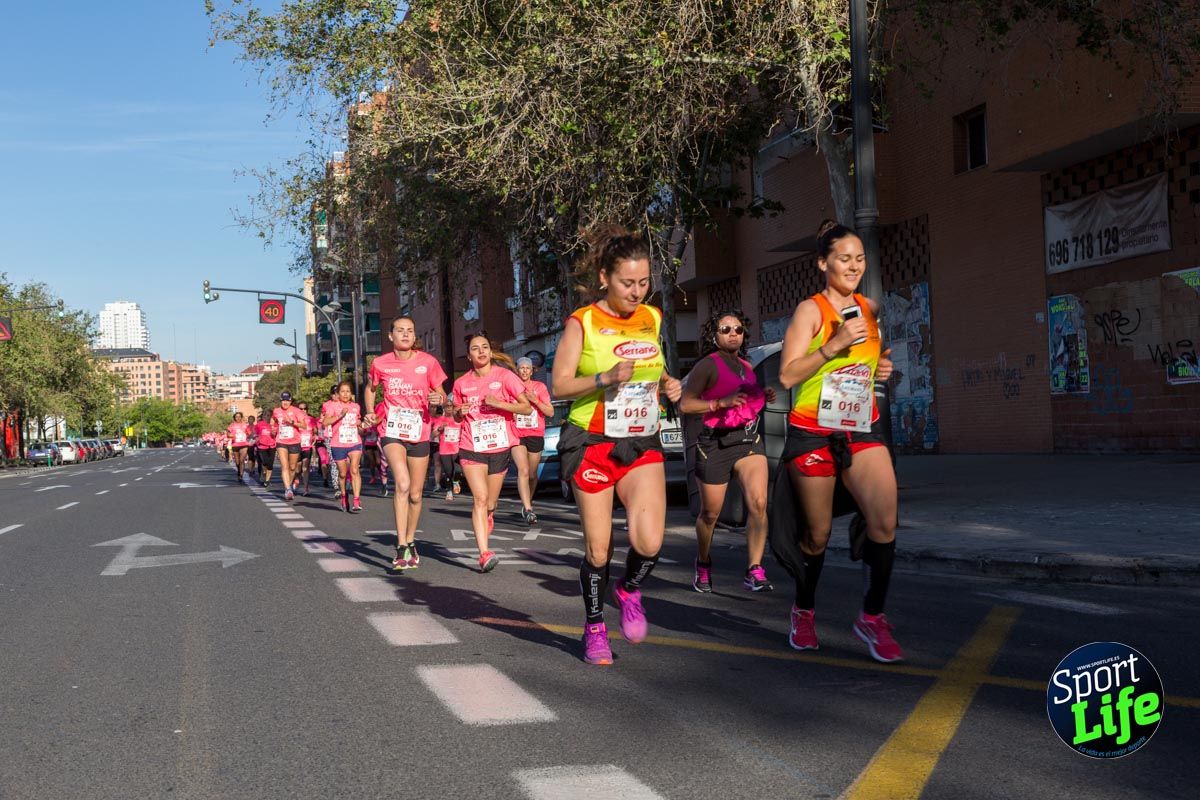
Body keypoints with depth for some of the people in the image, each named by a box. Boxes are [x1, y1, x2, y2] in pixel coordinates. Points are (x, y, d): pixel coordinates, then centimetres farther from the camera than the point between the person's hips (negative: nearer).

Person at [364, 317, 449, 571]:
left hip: (419, 434, 2)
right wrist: (371, 412, 5)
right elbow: (370, 388, 20)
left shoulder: (428, 362, -2)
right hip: (392, 432, -2)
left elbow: (441, 394, 5)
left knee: (416, 494, 10)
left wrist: (439, 399, -18)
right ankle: (402, 548, -22)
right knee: (402, 483, -24)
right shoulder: (380, 364, 0)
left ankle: (410, 542, 31)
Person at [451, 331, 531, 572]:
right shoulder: (461, 383, 4)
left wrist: (499, 403, -18)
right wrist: (460, 412, -5)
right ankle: (484, 553, -20)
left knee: (490, 504, 9)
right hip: (471, 448, 0)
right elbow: (456, 416, 18)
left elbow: (527, 408, -6)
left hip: (499, 447, 0)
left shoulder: (505, 376, -3)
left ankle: (488, 518, 45)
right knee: (480, 498, -15)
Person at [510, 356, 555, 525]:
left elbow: (550, 412, 1)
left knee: (532, 474, 10)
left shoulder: (540, 387, 5)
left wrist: (535, 400, -13)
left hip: (535, 435, 2)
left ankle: (527, 504, 32)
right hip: (517, 434, -1)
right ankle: (528, 510, -26)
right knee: (523, 470, -19)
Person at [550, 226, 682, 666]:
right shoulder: (582, 322, -6)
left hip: (642, 443, 3)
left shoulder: (652, 318, 7)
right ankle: (594, 628, 25)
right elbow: (560, 384, -11)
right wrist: (605, 378, -26)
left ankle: (629, 591, 20)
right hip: (593, 443, -3)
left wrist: (668, 384, 2)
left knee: (649, 542, -13)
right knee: (597, 548, 3)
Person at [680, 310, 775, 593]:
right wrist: (721, 403, -21)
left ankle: (754, 571, -9)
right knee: (710, 513, 7)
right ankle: (703, 565, 32)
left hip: (749, 438, 5)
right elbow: (685, 404, -11)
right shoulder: (707, 365, -5)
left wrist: (764, 397, 10)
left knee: (758, 504, -16)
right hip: (716, 442, -4)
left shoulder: (747, 367, 16)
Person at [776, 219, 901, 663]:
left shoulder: (870, 308, 10)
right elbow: (787, 375, -15)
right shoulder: (810, 310, -7)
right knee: (818, 534, 7)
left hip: (862, 430, 5)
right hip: (814, 433, -4)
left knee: (885, 522, -13)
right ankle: (804, 611, 32)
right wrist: (833, 345, -24)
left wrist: (881, 368, 5)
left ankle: (872, 616, 4)